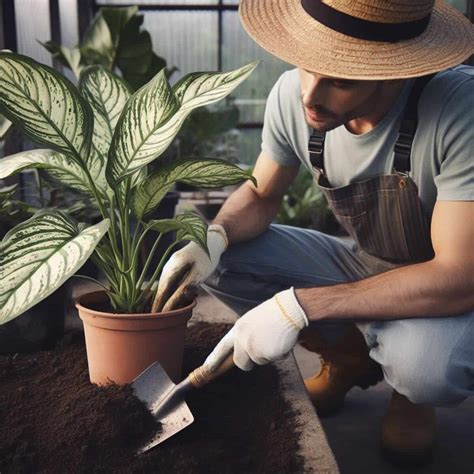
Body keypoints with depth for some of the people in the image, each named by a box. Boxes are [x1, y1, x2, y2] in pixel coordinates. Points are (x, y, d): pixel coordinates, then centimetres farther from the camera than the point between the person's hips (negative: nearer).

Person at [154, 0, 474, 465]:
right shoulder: (293, 95, -18)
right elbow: (260, 195, -1)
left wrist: (300, 305, -36)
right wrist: (214, 237, -25)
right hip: (364, 265, 4)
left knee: (426, 362, -37)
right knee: (220, 260, -13)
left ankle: (410, 390, 3)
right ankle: (350, 354, 7)